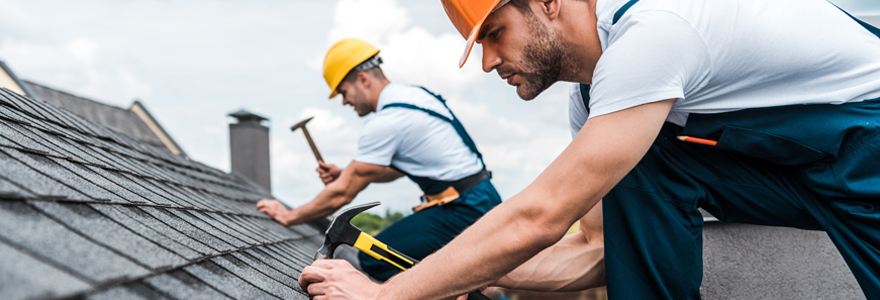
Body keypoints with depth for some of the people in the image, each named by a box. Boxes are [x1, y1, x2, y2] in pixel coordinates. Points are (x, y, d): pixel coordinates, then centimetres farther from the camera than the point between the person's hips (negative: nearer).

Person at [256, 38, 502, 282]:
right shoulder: (414, 95, 13)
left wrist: (289, 216, 3)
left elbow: (342, 195, -10)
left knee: (374, 258, -12)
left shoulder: (384, 123, -16)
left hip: (464, 210, -10)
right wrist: (345, 174, 16)